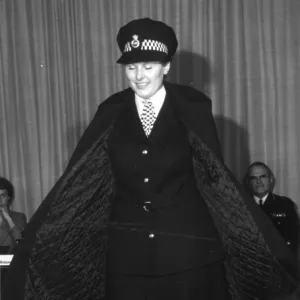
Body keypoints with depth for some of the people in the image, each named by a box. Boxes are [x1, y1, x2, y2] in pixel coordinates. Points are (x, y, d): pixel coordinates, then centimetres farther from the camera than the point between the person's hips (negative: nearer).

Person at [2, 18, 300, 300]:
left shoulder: (193, 108, -4)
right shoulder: (111, 112, 1)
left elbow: (215, 175, -2)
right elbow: (77, 177, -1)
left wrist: (259, 243, -7)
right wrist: (38, 242, -6)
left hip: (189, 248, -1)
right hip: (127, 250, 2)